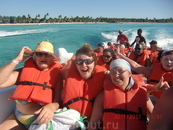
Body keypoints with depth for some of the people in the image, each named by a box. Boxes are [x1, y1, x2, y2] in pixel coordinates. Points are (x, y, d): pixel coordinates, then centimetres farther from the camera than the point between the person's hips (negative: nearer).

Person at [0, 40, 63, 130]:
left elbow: (58, 100, -12)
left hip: (41, 118, -3)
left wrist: (51, 107, -36)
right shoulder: (25, 70, 3)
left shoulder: (57, 74, -5)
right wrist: (17, 60, -9)